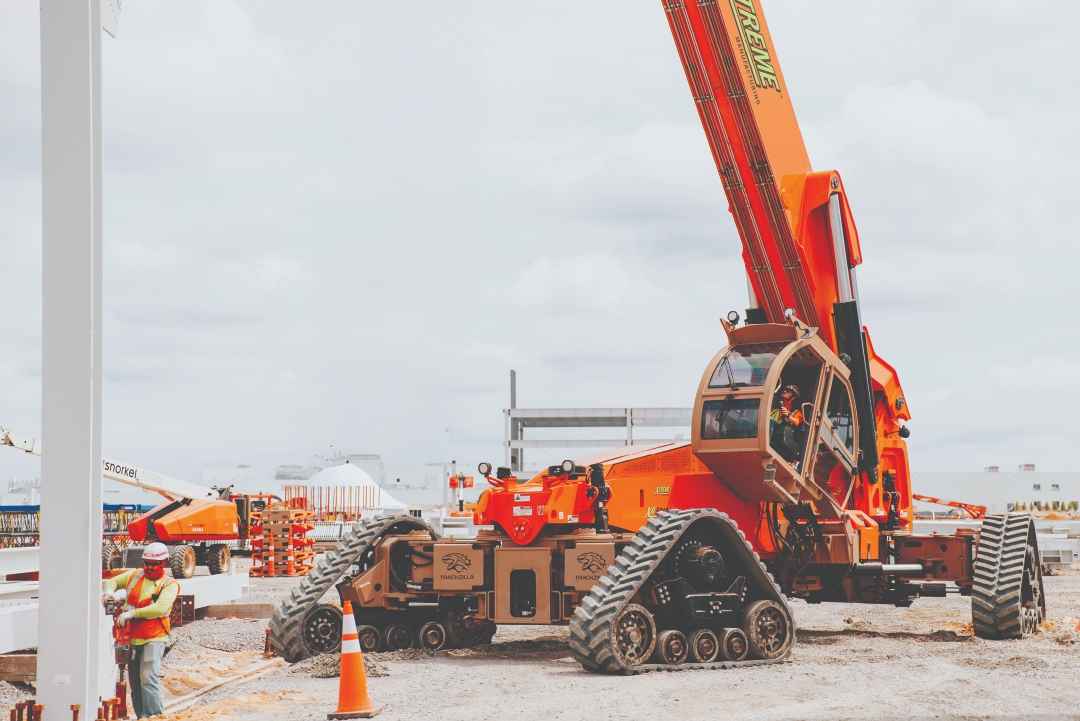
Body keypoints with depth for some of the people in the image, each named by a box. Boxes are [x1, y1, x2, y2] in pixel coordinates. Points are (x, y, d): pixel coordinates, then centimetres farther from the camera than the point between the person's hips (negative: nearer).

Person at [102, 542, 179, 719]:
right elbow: (112, 581, 19)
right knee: (135, 682, 13)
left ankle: (156, 716, -17)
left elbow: (160, 608, -22)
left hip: (154, 638, -6)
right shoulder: (135, 575, 9)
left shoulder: (169, 584, -7)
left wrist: (132, 613, -27)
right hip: (133, 638, 6)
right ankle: (141, 716, 23)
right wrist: (109, 591, -6)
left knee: (148, 678, -20)